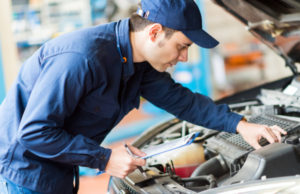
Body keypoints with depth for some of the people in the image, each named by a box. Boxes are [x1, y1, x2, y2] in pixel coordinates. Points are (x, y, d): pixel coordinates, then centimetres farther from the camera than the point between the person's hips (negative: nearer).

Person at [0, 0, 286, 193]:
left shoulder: (139, 65, -2)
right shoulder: (83, 59, -31)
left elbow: (179, 98, 12)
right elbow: (34, 132, -28)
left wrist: (239, 125, 6)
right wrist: (104, 159, -24)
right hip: (26, 167, -8)